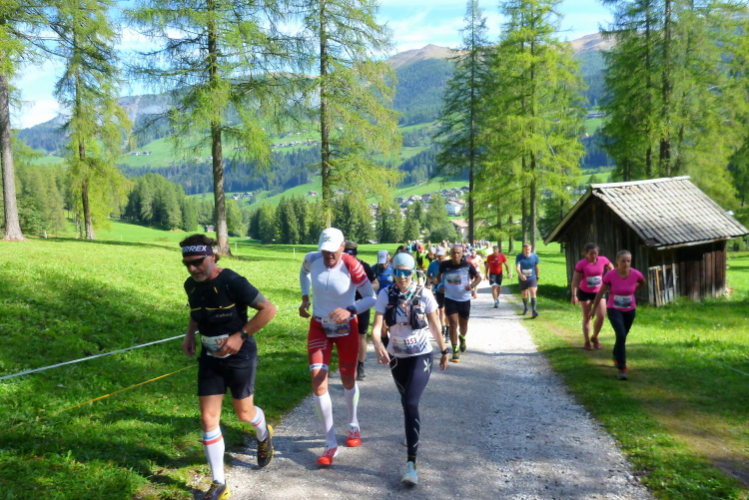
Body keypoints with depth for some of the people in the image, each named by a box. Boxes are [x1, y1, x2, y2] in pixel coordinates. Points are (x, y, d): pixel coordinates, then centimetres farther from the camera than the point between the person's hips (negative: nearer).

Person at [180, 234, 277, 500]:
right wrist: (190, 334, 1)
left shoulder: (232, 282, -24)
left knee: (244, 413, 12)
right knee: (208, 419, 1)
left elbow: (269, 309, -21)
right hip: (209, 357, 6)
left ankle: (264, 435, 50)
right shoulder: (191, 285, -3)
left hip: (239, 356, -5)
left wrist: (241, 336, -24)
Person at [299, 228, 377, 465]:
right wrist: (305, 298, 4)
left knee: (348, 380, 11)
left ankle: (353, 425, 42)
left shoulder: (351, 266, -25)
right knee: (318, 380, -9)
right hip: (319, 326, 2)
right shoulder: (311, 259, -13)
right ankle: (331, 444, 2)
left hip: (346, 328, -2)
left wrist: (350, 310, -34)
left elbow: (371, 297, -19)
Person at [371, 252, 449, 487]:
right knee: (406, 402, 23)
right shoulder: (385, 295, -11)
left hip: (421, 356, -3)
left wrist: (444, 351, 6)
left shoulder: (424, 294, -14)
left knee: (411, 404, -19)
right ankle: (412, 431, 54)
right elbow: (376, 325, -19)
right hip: (396, 357, 4)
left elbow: (434, 325, -3)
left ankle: (411, 462, -15)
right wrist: (377, 345, -39)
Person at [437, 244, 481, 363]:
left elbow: (478, 277, 0)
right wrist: (440, 284, -4)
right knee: (453, 324, -10)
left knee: (463, 325, 16)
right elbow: (439, 274, 13)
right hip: (450, 299, -1)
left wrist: (472, 285, -18)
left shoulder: (467, 266, -12)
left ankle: (462, 338, 51)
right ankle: (455, 351, 2)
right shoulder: (445, 265, -9)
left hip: (464, 299, 1)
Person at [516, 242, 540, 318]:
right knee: (524, 294, 13)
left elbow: (536, 267, 7)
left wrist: (537, 277, 16)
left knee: (533, 292, -19)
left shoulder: (535, 256, -8)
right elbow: (517, 267, -28)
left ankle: (533, 310, -21)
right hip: (522, 279, 0)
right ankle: (525, 308, 36)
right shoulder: (519, 257, -15)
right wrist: (520, 274, -48)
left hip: (532, 278, 0)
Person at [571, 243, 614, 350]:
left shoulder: (603, 260, -8)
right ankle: (587, 342, 16)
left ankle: (594, 337, 19)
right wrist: (574, 295, -18)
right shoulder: (581, 264, -17)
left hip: (598, 292, 2)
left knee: (601, 316, -5)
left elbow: (611, 268, 12)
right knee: (586, 318, 5)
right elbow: (575, 280, -14)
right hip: (584, 293, -2)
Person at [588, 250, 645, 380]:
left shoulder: (636, 274, -16)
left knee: (622, 336, 19)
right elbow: (600, 292, -6)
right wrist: (593, 309, 1)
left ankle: (616, 356, 49)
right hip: (614, 309, -3)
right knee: (621, 335, -21)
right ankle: (622, 368, -13)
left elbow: (642, 283, 11)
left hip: (630, 310, 3)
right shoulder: (610, 275, -20)